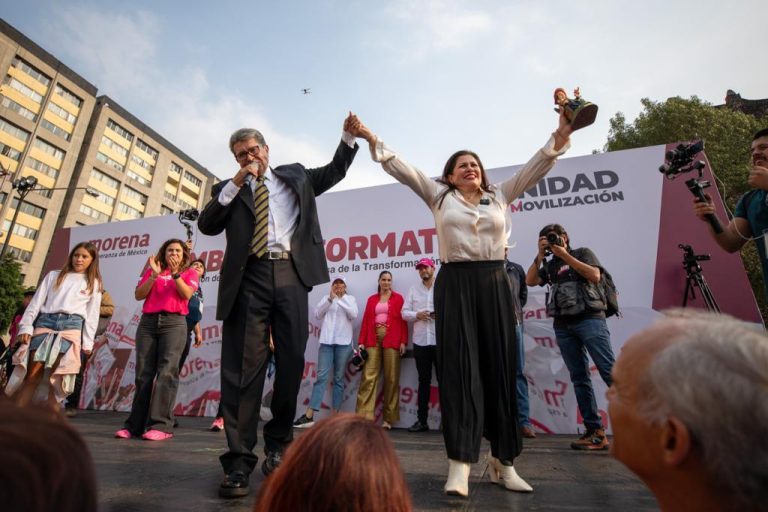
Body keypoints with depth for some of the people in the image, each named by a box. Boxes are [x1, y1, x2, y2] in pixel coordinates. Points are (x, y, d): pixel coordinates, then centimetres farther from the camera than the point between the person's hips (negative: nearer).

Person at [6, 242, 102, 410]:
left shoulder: (93, 283, 14)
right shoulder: (54, 275, 18)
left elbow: (92, 314, 9)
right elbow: (36, 302, 12)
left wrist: (87, 341, 3)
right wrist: (26, 326, 1)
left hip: (71, 326, -1)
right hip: (45, 322, 2)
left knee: (58, 379, -6)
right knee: (31, 376, -5)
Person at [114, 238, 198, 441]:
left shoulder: (189, 273, 15)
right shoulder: (152, 270, 21)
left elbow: (186, 294, -2)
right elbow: (138, 295, 8)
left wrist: (175, 273, -9)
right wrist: (154, 275, -4)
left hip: (174, 322, -3)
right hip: (148, 322, 3)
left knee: (167, 371, -13)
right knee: (143, 373, 1)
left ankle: (161, 425, -14)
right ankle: (135, 424, 6)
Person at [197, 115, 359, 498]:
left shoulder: (295, 175, 21)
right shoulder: (228, 189, 18)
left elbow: (335, 171, 23)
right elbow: (207, 225, 5)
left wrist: (348, 137, 9)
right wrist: (235, 184, -1)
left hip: (290, 274, 1)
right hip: (249, 277, -1)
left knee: (292, 362, 5)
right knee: (243, 366, -3)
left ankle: (277, 442, 23)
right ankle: (239, 459, 4)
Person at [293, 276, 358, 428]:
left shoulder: (350, 299, 11)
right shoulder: (326, 298, 14)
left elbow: (353, 315, -6)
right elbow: (317, 314, 1)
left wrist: (340, 299, -9)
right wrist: (330, 298, -8)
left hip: (344, 342, 0)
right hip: (326, 341, 1)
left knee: (339, 378, 3)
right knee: (321, 376, -5)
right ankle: (309, 415, -6)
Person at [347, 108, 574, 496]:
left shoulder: (500, 196, 16)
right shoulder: (438, 196, 12)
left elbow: (536, 167, 13)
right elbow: (401, 168, 8)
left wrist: (560, 135, 0)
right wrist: (372, 140, 2)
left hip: (494, 285, 3)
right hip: (453, 285, -2)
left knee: (499, 368, 5)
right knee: (458, 368, -5)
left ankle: (502, 461, 17)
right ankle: (459, 464, -3)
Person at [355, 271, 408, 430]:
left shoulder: (398, 298, 9)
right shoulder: (372, 299, 16)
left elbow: (403, 321, 2)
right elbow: (365, 321, 11)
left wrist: (403, 341, -8)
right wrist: (361, 342, 2)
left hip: (392, 340, -2)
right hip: (373, 340, 2)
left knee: (391, 379, 0)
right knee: (368, 377, -6)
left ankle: (388, 418, 9)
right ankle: (364, 416, -5)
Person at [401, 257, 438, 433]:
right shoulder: (413, 290, 14)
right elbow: (404, 312, 8)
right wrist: (417, 315, -11)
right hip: (420, 341, 3)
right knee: (424, 381, 10)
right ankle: (422, 420, 17)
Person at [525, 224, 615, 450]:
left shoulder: (582, 253, 12)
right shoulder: (549, 265, 21)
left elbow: (595, 276, -5)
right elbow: (530, 281, 6)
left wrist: (565, 255, -4)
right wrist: (540, 255, 2)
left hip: (589, 319, -4)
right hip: (563, 325, 4)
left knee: (609, 371, -11)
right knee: (579, 378, 1)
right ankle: (596, 431, 4)